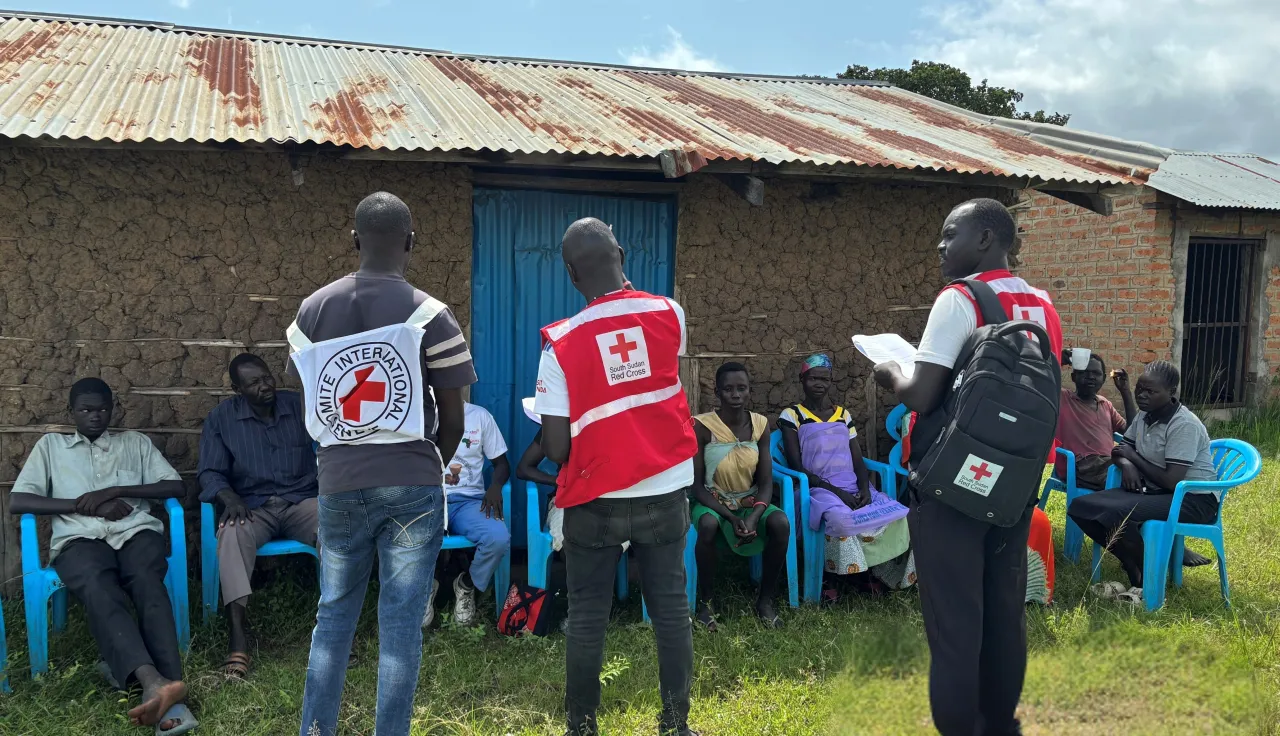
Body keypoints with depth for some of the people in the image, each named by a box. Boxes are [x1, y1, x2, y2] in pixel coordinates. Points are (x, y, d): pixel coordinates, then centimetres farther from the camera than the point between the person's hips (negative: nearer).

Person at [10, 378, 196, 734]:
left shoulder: (135, 442, 26)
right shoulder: (50, 445, 24)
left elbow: (175, 487, 14)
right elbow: (17, 502, 10)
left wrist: (114, 491, 0)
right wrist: (85, 505, -1)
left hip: (136, 531, 1)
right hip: (80, 539, -1)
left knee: (147, 583, -36)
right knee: (99, 589, -38)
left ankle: (170, 689, -53)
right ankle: (154, 682, -60)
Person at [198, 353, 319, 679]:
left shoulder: (301, 405, 5)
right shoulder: (221, 417, 5)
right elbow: (210, 472, 2)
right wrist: (229, 497, -19)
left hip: (300, 502, 0)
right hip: (252, 506, 0)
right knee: (232, 533, -36)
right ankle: (237, 642, -44)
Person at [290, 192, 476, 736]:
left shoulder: (312, 309, 3)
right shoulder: (430, 315, -8)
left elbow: (311, 406, 9)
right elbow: (452, 416, -4)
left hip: (339, 485, 4)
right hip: (411, 486, -3)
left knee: (334, 614, 17)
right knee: (401, 621, 4)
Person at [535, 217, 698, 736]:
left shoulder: (560, 343, -13)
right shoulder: (669, 313, -5)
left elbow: (556, 449, -13)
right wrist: (623, 288, 27)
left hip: (596, 499, -2)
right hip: (666, 493, 3)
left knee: (587, 616, 11)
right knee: (671, 608, 12)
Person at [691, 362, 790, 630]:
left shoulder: (760, 424, -6)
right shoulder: (702, 426, -17)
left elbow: (766, 483, -5)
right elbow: (697, 485, -15)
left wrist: (754, 516, -25)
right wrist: (731, 517, -28)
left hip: (750, 502, 3)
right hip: (712, 502, -3)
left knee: (781, 522, -27)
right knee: (709, 524, -37)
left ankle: (765, 600, -7)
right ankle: (705, 602, -15)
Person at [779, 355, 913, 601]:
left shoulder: (844, 414, 17)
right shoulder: (791, 416, 2)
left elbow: (858, 460, 12)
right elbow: (796, 468, -5)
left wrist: (864, 488, -10)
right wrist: (835, 491, -16)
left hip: (853, 488, 5)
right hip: (818, 489, -5)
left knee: (897, 516, -20)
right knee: (842, 520, -38)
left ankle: (873, 570, 1)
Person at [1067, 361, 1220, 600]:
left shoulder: (1184, 425, -20)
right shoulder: (1144, 415, 5)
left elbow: (1172, 482, -25)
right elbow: (1121, 450, 16)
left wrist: (1134, 457, -12)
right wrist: (1126, 464, -10)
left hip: (1193, 499, -8)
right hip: (1154, 491, 9)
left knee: (1115, 513, -32)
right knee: (1081, 507, -8)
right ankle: (1133, 566, -4)